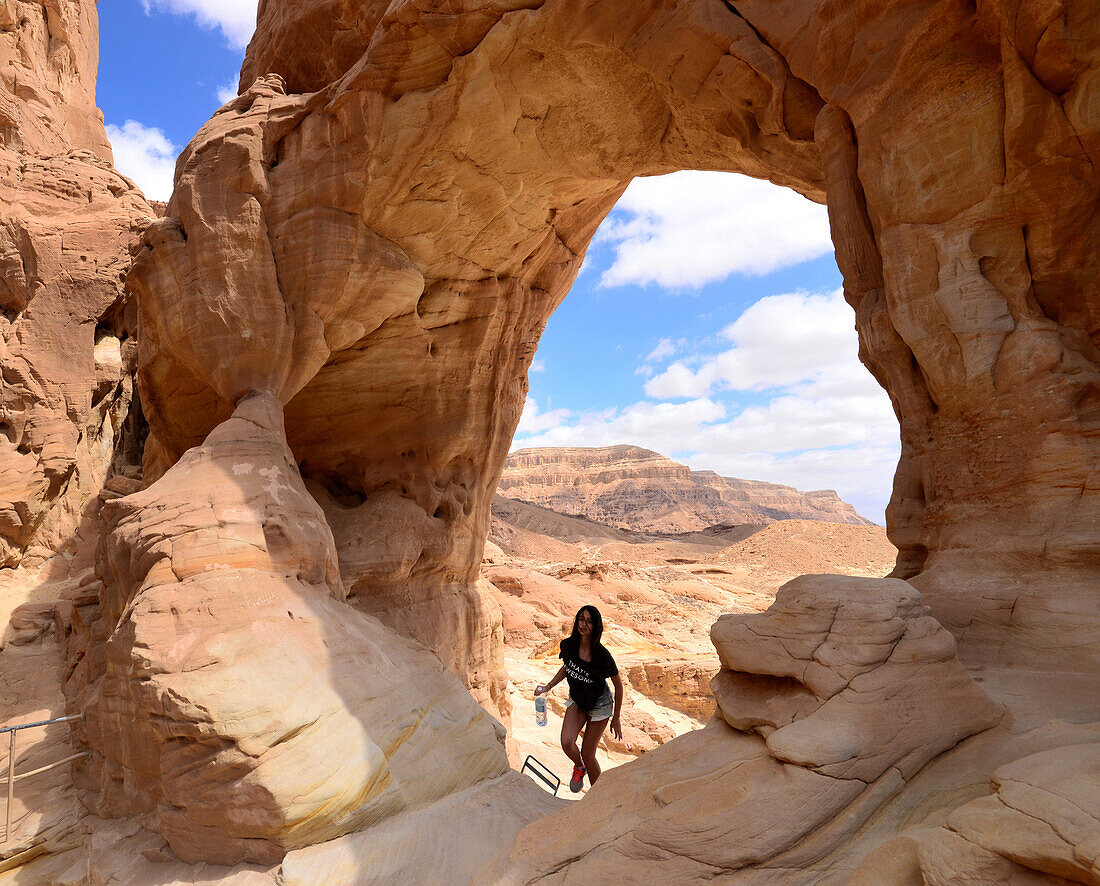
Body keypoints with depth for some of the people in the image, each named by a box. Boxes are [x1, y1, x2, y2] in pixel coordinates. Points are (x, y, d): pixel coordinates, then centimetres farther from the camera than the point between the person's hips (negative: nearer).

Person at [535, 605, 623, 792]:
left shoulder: (602, 655, -26)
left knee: (587, 754, 0)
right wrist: (548, 686, -4)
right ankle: (579, 767, 19)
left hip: (599, 705, -3)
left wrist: (616, 719, -6)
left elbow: (619, 685, -12)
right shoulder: (568, 645, -15)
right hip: (577, 701, 4)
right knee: (567, 742, -16)